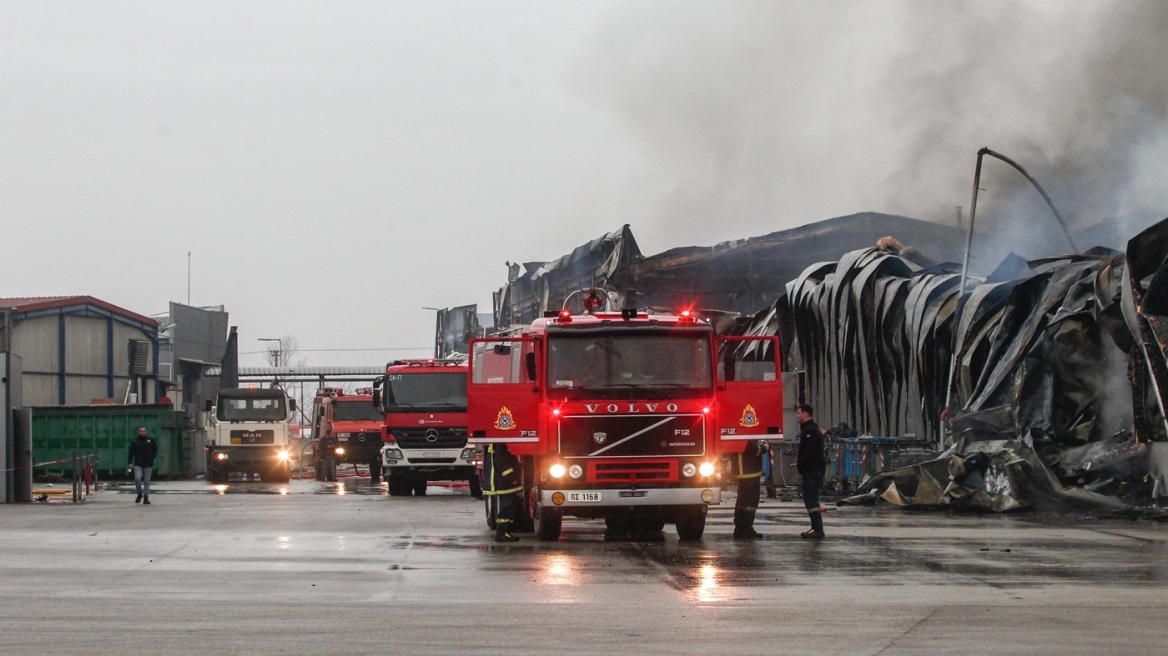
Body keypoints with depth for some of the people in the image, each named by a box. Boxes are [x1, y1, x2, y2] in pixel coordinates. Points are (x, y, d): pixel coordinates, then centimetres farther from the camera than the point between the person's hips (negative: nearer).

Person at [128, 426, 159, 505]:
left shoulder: (151, 440, 7)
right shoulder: (135, 441, 2)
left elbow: (156, 449, 17)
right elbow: (131, 453, 3)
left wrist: (153, 456, 2)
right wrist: (130, 462, -5)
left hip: (148, 465, 1)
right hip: (138, 464, -1)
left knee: (147, 482, 5)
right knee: (137, 479, -16)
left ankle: (146, 498, 11)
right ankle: (140, 493, 7)